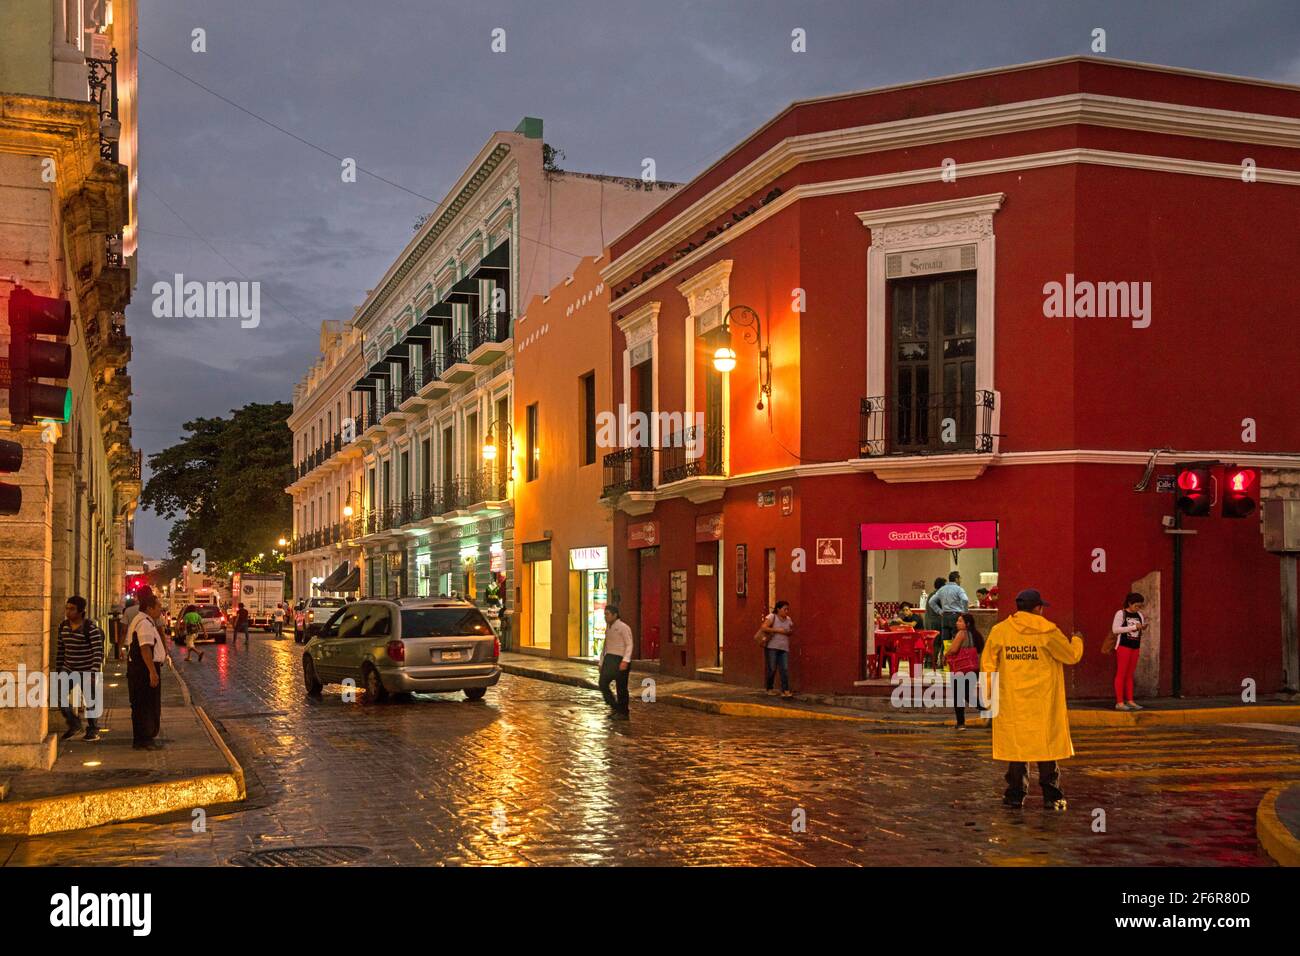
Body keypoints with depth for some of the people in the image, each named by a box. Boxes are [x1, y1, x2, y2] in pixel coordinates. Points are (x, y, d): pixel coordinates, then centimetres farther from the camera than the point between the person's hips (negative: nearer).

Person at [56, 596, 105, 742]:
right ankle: (74, 725, 13)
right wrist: (57, 669, 14)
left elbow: (98, 651, -18)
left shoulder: (90, 627, -16)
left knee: (89, 700, 4)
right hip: (69, 668, 5)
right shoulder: (63, 626, 3)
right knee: (59, 696, -8)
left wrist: (94, 672, -25)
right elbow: (61, 649, 13)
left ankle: (93, 731, 24)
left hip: (87, 670, -5)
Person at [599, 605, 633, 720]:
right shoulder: (608, 628, 17)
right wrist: (601, 663, 20)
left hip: (620, 660, -7)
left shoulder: (623, 627, -9)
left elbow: (629, 645, -15)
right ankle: (615, 708, 8)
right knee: (603, 683, -4)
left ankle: (623, 713, 12)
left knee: (621, 688, -1)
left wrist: (625, 660, -26)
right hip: (609, 659, 8)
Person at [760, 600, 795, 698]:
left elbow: (790, 632, 23)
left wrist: (791, 631, -2)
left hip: (784, 648, 5)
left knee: (785, 669, -4)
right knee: (772, 669, 1)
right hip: (772, 647, -5)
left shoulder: (788, 619, 12)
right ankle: (770, 688, 15)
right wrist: (777, 630, -17)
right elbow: (763, 628, -16)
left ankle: (785, 690, -4)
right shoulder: (772, 617, -5)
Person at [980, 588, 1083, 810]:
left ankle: (1015, 795, 10)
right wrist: (1077, 641, 27)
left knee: (1015, 746, 8)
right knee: (1046, 746, 6)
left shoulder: (999, 630, 0)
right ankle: (1051, 796, 9)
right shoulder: (1047, 631, -6)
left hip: (1011, 702, 2)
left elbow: (987, 664, 4)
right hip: (1043, 704, -2)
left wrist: (988, 695, 15)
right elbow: (1072, 656, 5)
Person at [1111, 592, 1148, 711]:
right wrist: (1133, 627, -19)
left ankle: (1129, 701, 15)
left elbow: (1141, 633, 17)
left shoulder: (1139, 615, 10)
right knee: (1121, 674, -4)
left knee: (1130, 675, 11)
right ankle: (1119, 702, -4)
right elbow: (1115, 629, -16)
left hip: (1135, 647, 6)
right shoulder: (1120, 613, -7)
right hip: (1123, 646, -6)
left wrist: (1144, 627, -6)